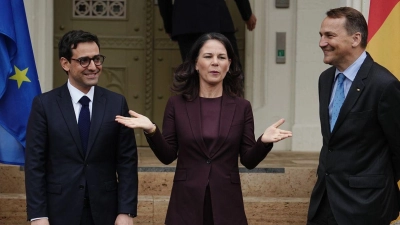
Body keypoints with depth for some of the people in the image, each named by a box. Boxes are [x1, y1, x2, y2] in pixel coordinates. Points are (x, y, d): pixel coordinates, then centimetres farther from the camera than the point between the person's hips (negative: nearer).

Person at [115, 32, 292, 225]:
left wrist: (264, 142, -18)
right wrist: (151, 131, -15)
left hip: (226, 203, 1)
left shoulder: (241, 107, 2)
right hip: (187, 202, 0)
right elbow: (168, 156, 0)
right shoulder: (176, 104, 1)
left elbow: (249, 161, 0)